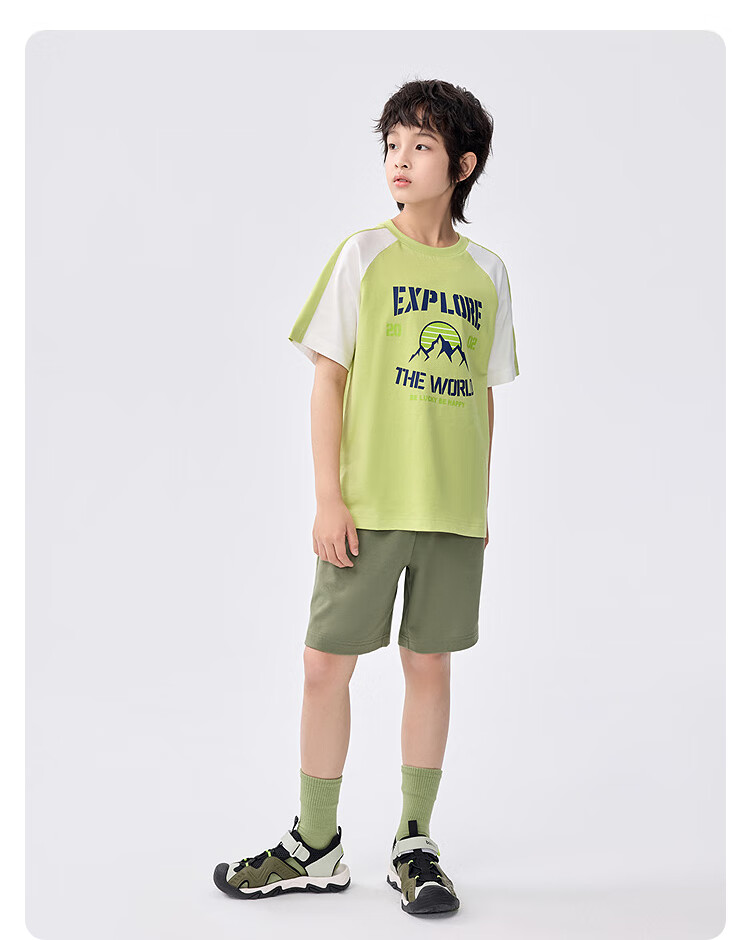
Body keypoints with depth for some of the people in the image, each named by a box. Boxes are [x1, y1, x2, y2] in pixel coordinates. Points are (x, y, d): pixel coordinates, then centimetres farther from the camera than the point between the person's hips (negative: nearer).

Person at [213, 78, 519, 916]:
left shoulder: (487, 271, 9)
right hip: (366, 502, -2)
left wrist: (481, 501, 12)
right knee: (327, 664, 1)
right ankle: (315, 847, 19)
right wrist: (328, 498, -9)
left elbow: (482, 396, 14)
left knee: (430, 665, 8)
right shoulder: (364, 254, 1)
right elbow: (328, 378, -2)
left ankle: (415, 845, 22)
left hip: (454, 509, 2)